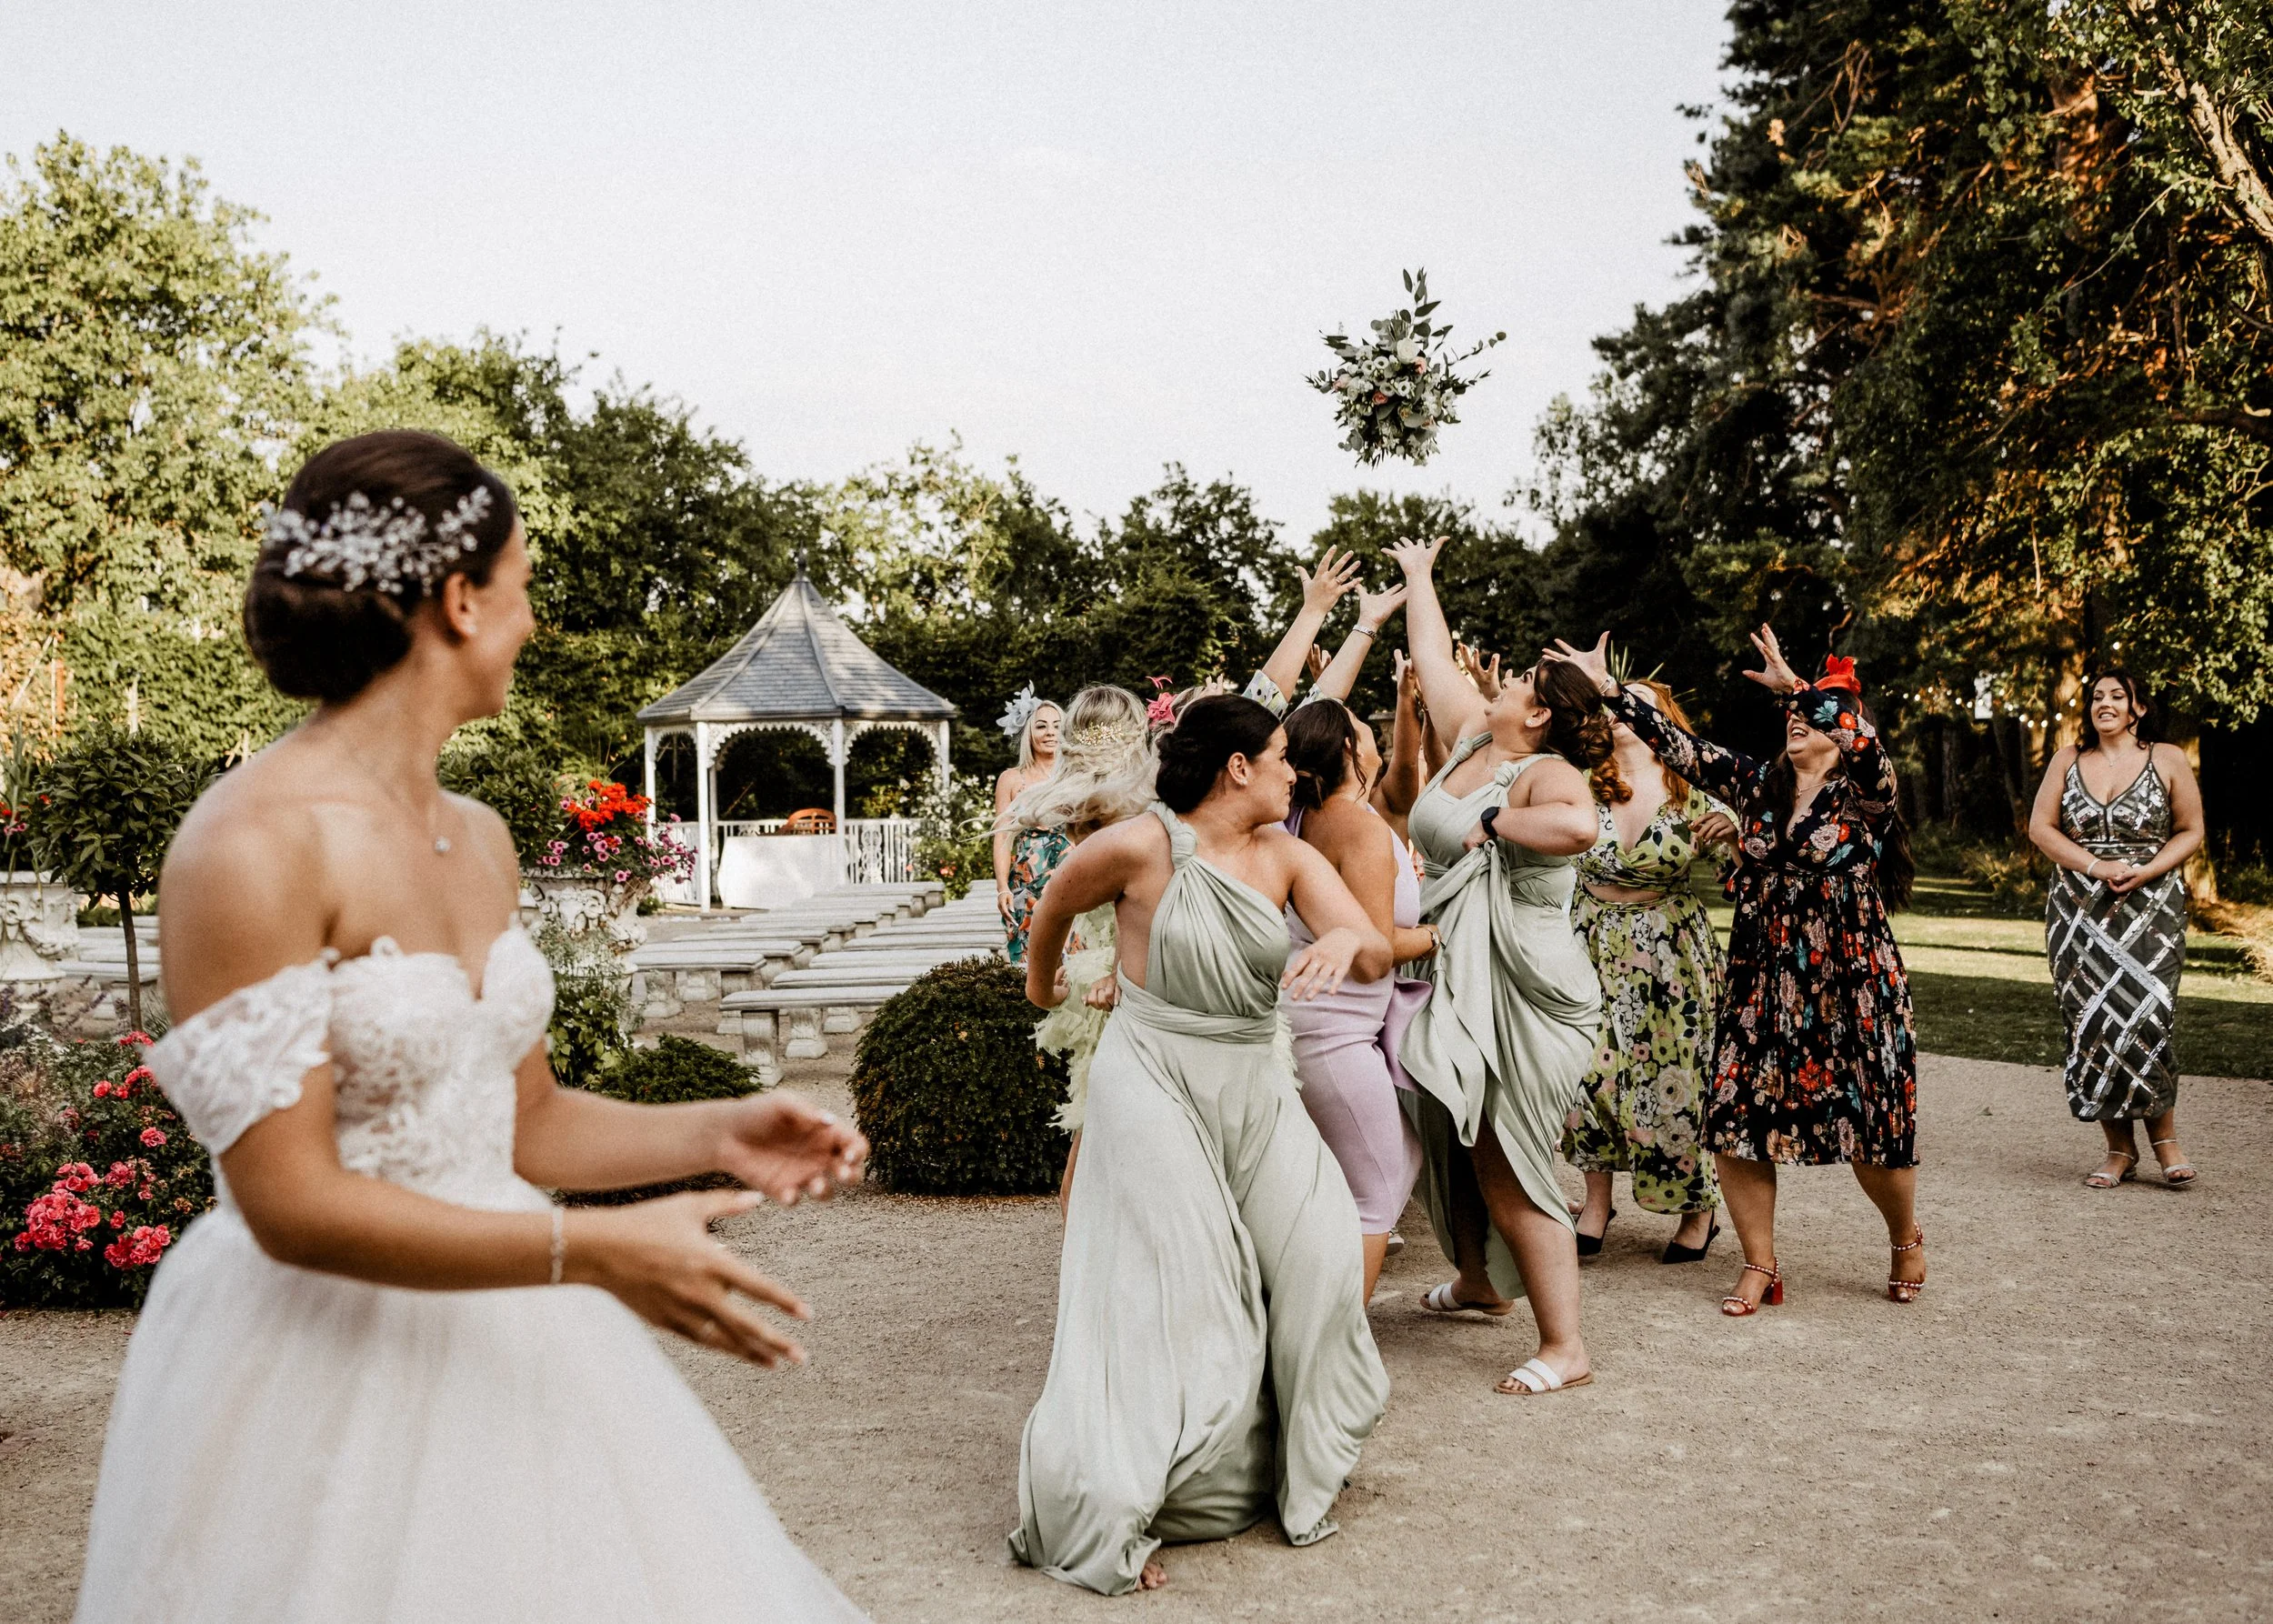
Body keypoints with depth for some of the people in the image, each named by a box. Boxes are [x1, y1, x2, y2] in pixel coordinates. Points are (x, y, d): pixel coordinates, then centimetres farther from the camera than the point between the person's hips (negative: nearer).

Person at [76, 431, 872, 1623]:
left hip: (501, 1341, 8)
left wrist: (714, 1135, -1)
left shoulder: (480, 840, 6)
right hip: (330, 1372, -7)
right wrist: (591, 1251, -26)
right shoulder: (249, 845, -18)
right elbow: (291, 1203, -21)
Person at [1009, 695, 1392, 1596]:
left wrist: (1349, 939, -35)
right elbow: (1054, 906, 7)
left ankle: (1299, 1465, 17)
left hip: (1255, 1088, 5)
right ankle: (1099, 1516, 7)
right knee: (1171, 1295, -6)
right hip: (1155, 1081, -5)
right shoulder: (1140, 846, -13)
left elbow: (1378, 955, -11)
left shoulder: (1286, 856, -1)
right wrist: (1041, 982, 25)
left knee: (1321, 1250, -7)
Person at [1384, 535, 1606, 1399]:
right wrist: (1418, 576, 34)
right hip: (1456, 985, 9)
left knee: (1508, 1172, -7)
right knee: (1456, 1149, 22)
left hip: (1519, 1000, -9)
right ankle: (1479, 1281, 43)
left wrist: (1494, 820, -25)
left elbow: (1577, 826, -40)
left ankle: (1565, 1346, 0)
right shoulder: (1471, 738, 8)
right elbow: (1434, 658, 23)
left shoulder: (1547, 773, -16)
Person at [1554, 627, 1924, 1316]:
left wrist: (1796, 685, -34)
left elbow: (1867, 740, -27)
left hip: (1851, 988, -4)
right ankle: (1759, 1266, 14)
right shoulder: (1758, 785, 7)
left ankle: (1906, 1240, 35)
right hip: (1763, 985, 4)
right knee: (1735, 1121, -3)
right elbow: (1679, 745, 2)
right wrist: (1608, 689, -5)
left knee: (1872, 1132, 4)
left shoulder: (1867, 793, -5)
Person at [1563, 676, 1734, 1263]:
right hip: (1595, 943, 2)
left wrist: (1734, 832, -24)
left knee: (1674, 1079, 2)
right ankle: (1596, 1202, 21)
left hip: (1669, 952, -2)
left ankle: (1699, 1210, 23)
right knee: (1592, 1068, 3)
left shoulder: (1692, 797, -7)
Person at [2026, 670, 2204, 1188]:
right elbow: (2040, 827, 5)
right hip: (2079, 910, 2)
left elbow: (2191, 832, 6)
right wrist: (2097, 866, -9)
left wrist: (2146, 871, -11)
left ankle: (2164, 1138, 3)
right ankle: (2119, 1150, 6)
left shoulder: (2167, 760, 5)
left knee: (2144, 1018, -13)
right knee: (2090, 1023, -2)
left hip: (2150, 909, -2)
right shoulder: (2068, 760, 10)